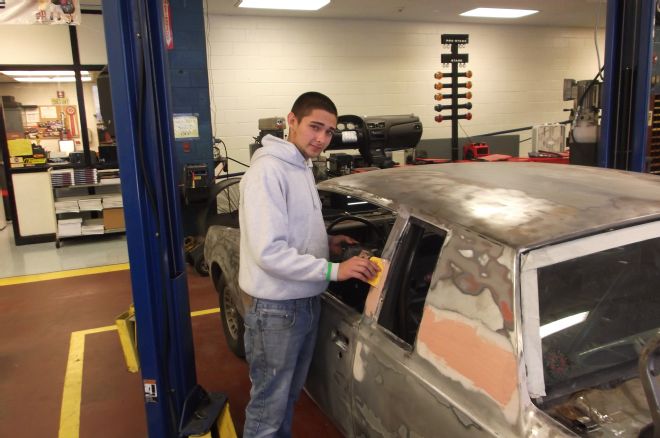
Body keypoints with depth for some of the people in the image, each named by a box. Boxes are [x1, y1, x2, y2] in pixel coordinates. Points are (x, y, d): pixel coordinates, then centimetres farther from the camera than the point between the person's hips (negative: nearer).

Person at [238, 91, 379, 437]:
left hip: (307, 302, 9)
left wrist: (326, 243, 5)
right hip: (277, 308, -9)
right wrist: (332, 270, -26)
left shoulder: (302, 167, 9)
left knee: (289, 396, 25)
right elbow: (269, 251, -27)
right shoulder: (267, 170, -20)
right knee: (268, 406, 7)